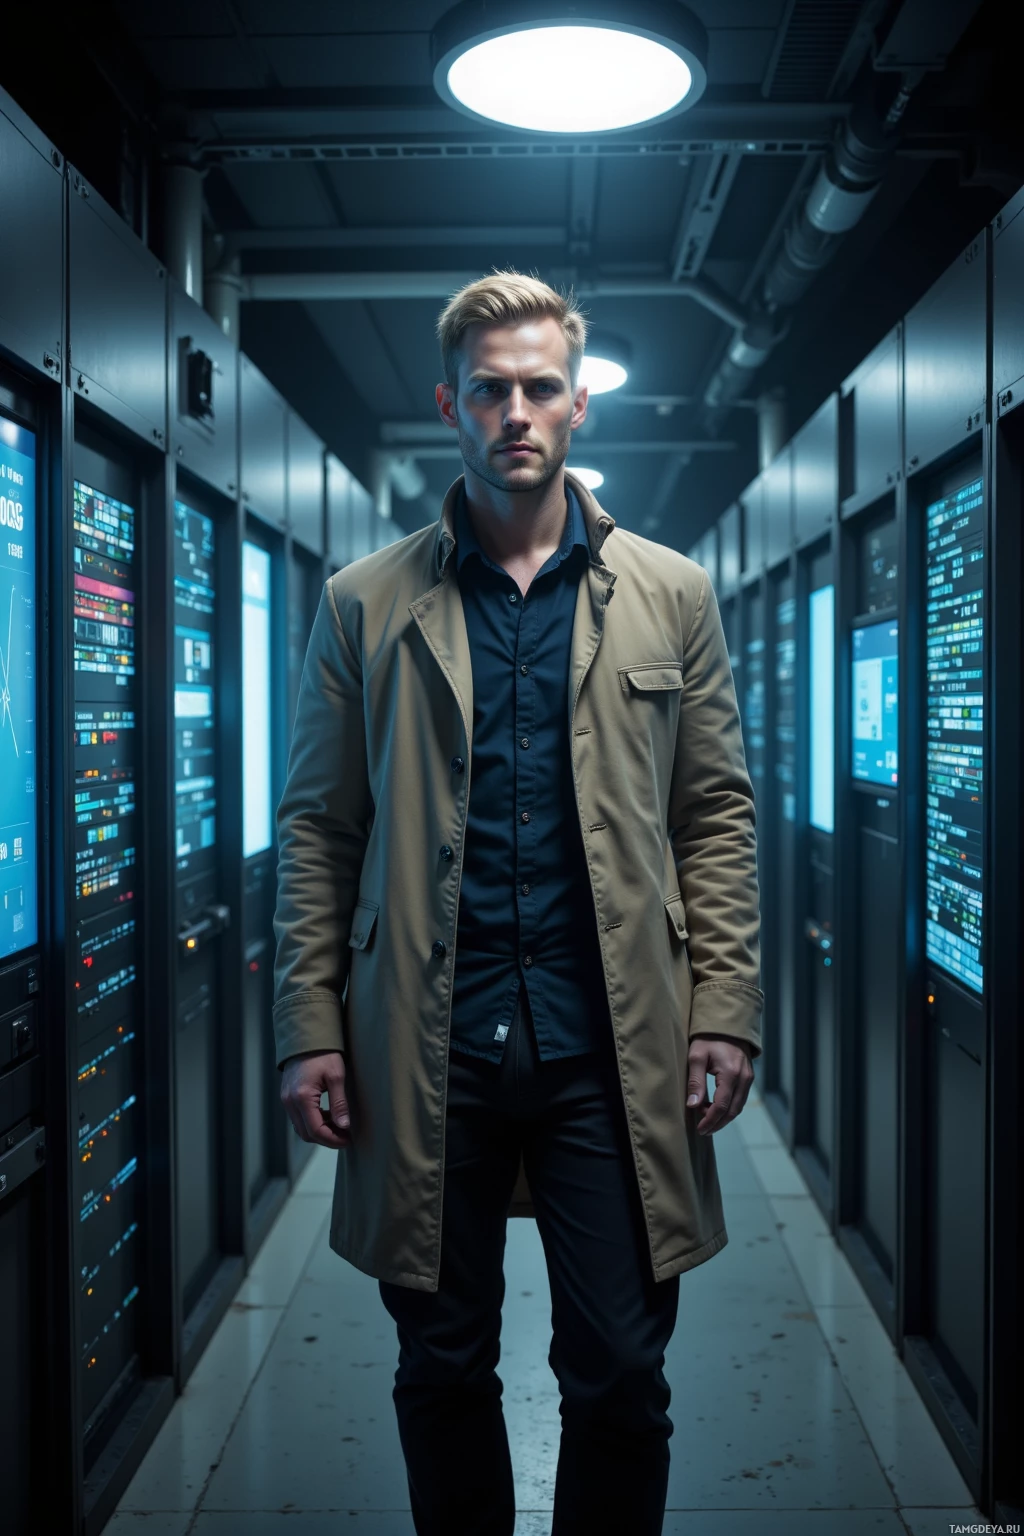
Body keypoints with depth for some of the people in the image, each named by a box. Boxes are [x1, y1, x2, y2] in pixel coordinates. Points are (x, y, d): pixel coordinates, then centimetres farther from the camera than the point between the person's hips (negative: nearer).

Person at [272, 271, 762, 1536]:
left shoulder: (669, 595, 7)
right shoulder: (364, 603, 6)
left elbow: (717, 815, 6)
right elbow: (317, 830, 5)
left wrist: (725, 1014, -2)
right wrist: (309, 1026, -2)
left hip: (611, 1050, 0)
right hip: (425, 1052, 0)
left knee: (620, 1379, 7)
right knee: (442, 1373, 13)